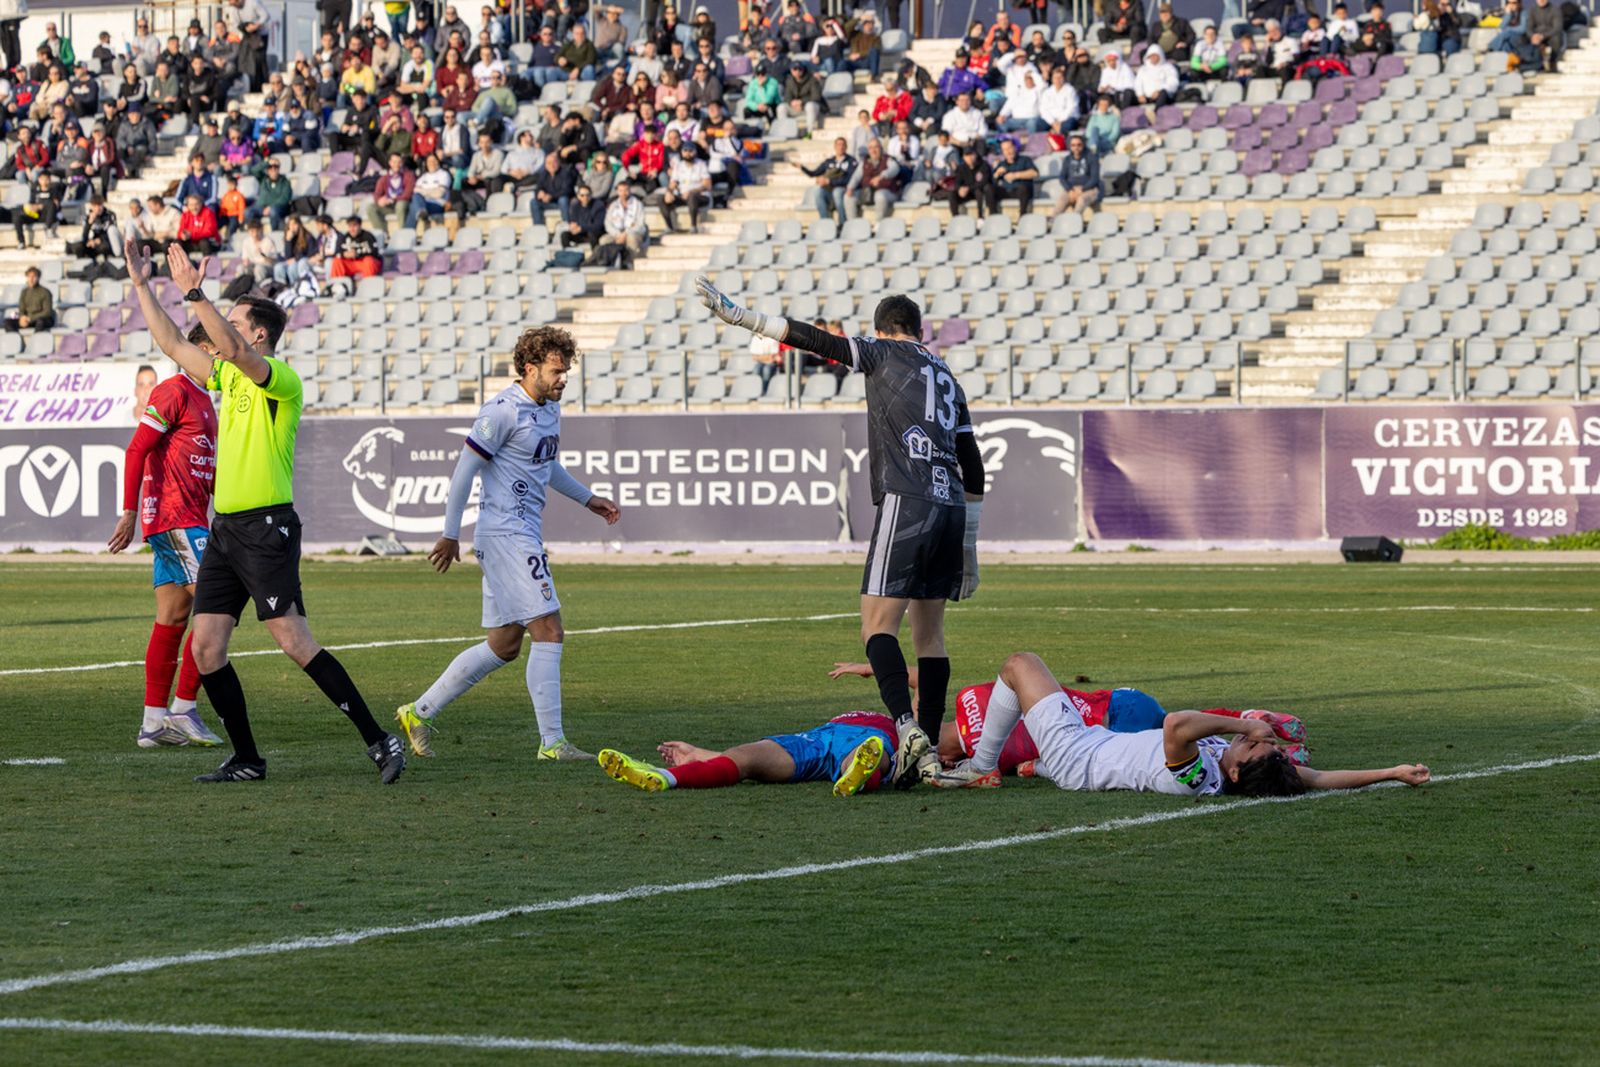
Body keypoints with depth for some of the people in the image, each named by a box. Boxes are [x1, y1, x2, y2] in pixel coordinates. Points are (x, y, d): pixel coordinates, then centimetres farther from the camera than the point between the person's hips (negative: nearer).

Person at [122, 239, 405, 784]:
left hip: (267, 527, -9)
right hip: (225, 529, 9)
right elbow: (171, 342, 24)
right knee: (205, 648, 3)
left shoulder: (281, 379, -9)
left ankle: (378, 740, -12)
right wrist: (141, 285, 21)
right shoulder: (228, 375, 16)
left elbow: (232, 349, -27)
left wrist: (195, 293, -28)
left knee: (295, 642, -14)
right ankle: (246, 760, 11)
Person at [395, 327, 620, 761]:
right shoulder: (504, 411, -15)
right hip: (504, 534, -10)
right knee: (548, 632, -13)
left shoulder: (550, 407, 14)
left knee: (504, 646, 12)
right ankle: (552, 742, -12)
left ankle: (419, 712, 20)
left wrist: (588, 499, 26)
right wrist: (450, 534, -10)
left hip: (524, 536, 10)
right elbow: (465, 469, -12)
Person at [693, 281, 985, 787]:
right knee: (929, 631, 10)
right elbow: (973, 468, 24)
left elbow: (815, 341, -5)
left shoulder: (883, 353, 7)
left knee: (878, 623, -9)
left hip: (906, 503, -7)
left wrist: (737, 314, -7)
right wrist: (969, 549, 28)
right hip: (951, 508, 7)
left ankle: (908, 728, -28)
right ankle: (929, 757, 6)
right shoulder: (948, 379, 24)